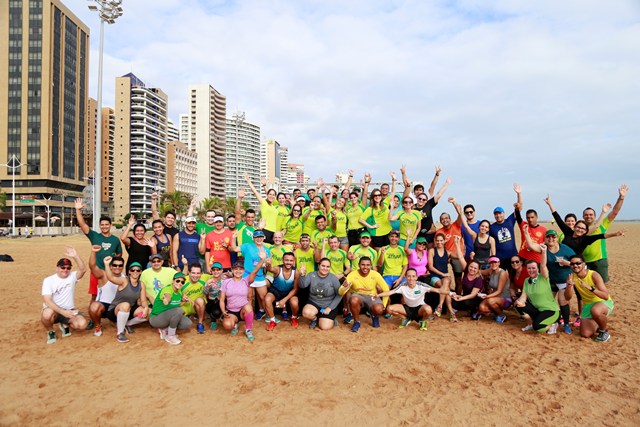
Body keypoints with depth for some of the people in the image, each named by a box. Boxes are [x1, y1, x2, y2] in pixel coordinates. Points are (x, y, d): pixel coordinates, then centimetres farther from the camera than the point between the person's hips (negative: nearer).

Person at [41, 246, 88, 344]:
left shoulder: (72, 276, -2)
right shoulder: (48, 280, -8)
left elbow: (83, 270, -25)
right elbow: (47, 301, -18)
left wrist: (75, 256, -40)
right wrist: (62, 312, -31)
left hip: (69, 310, 2)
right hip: (54, 310, -1)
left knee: (82, 324, -24)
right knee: (47, 314, -38)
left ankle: (65, 324, 12)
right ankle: (50, 332, -3)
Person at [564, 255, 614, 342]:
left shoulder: (594, 275, -22)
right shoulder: (572, 277, -8)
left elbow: (606, 296, -29)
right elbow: (567, 298, -11)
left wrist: (590, 287, -43)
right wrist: (569, 285, -30)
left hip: (604, 302, -4)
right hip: (587, 305, 5)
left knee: (595, 311, -41)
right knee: (585, 334, -5)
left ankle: (604, 331, -10)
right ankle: (599, 325, 27)